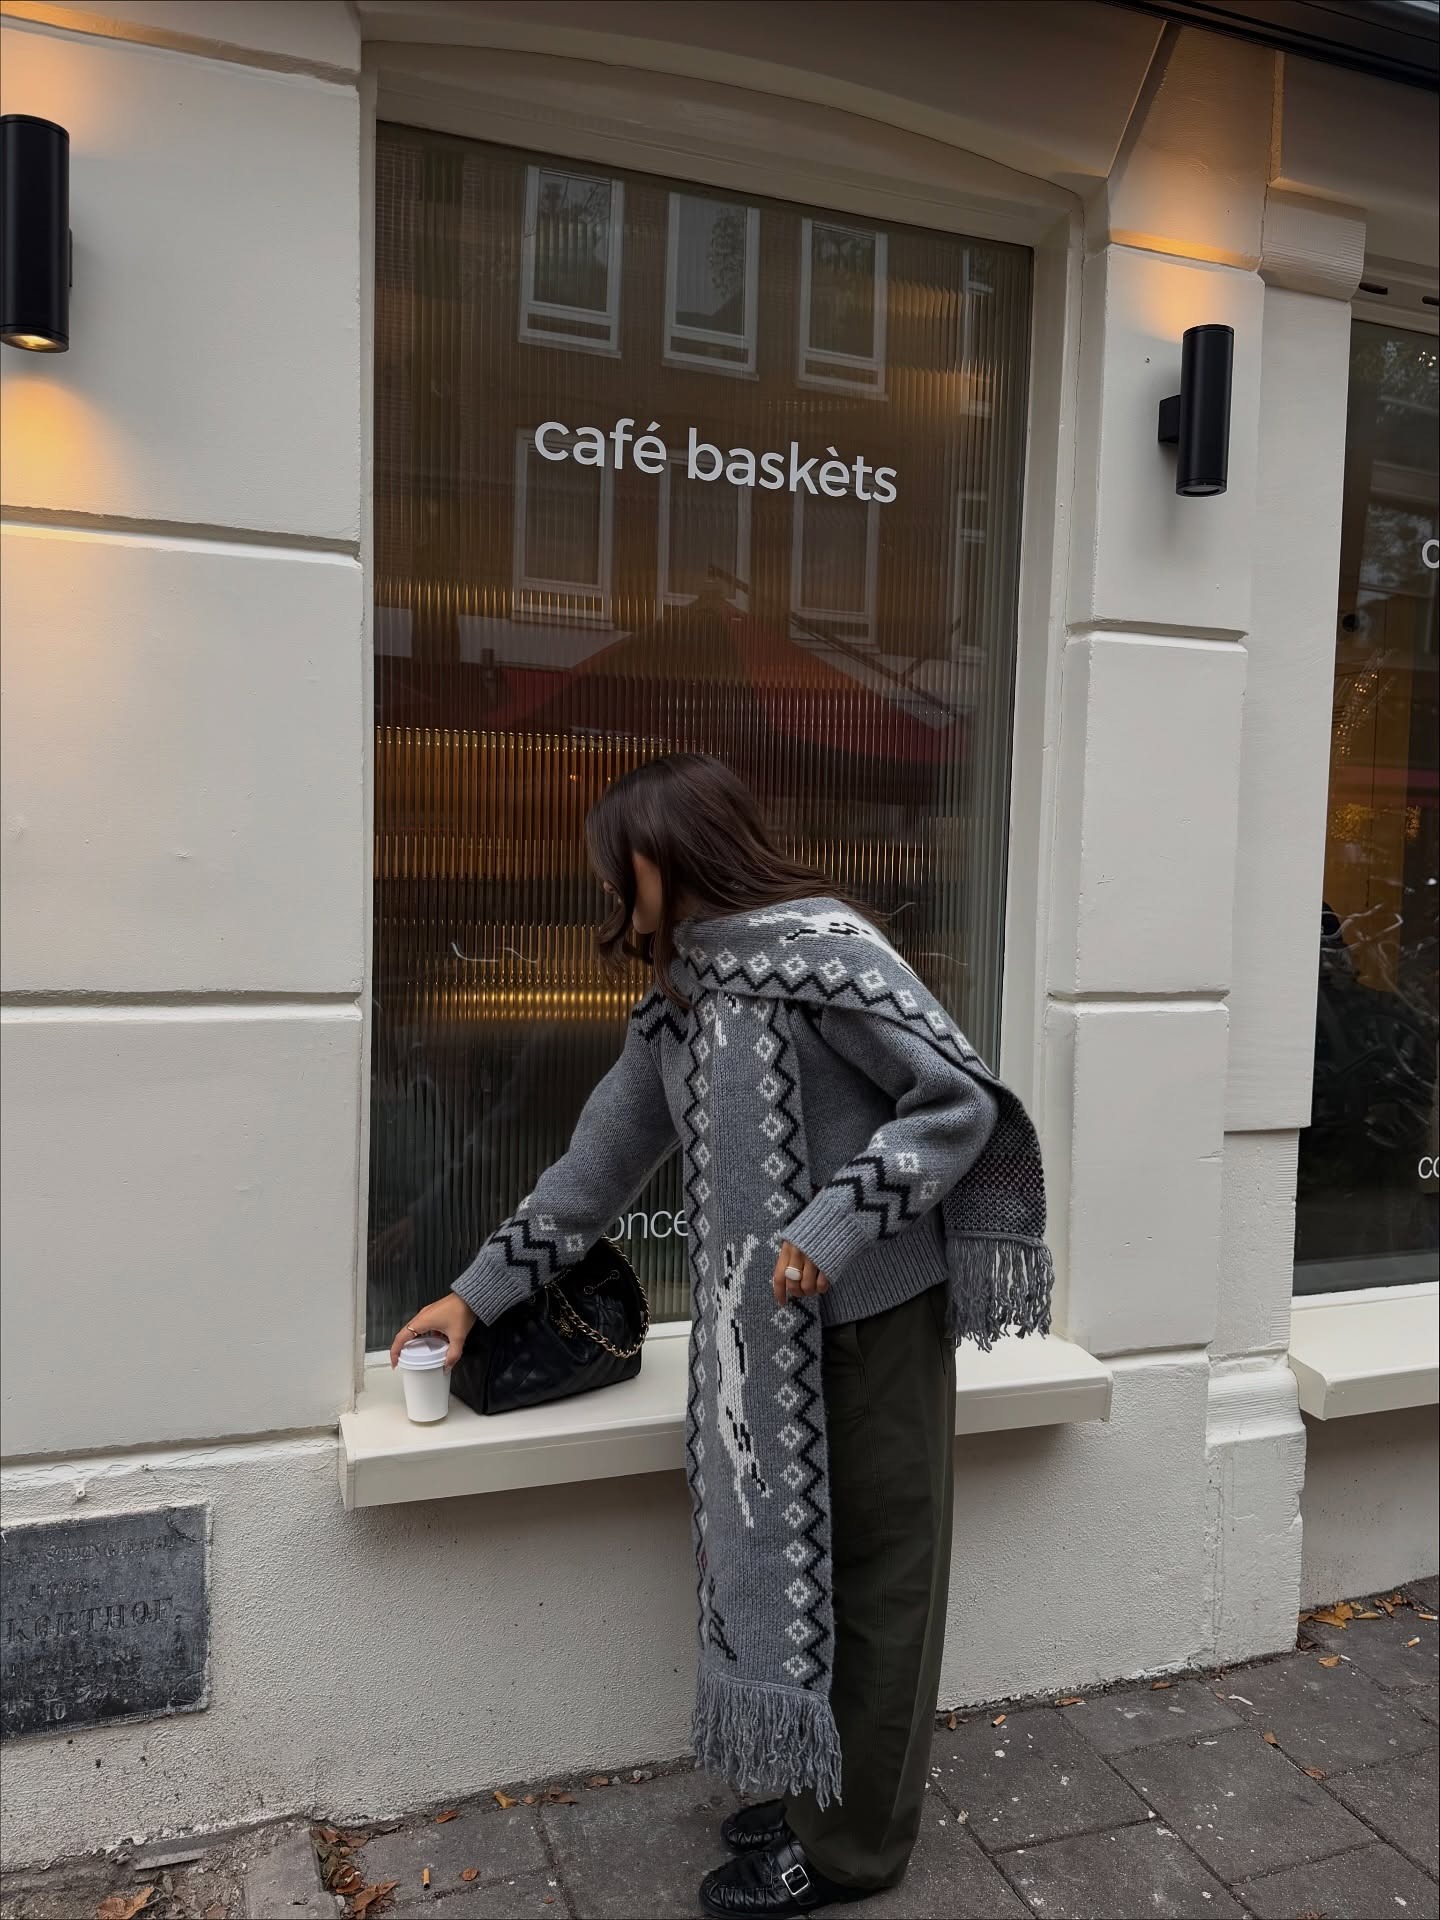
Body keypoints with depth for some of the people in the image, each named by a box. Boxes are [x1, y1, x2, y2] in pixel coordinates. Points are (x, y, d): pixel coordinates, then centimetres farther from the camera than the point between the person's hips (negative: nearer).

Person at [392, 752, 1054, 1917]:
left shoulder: (822, 947, -15)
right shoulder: (678, 998, 9)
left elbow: (961, 1098, -17)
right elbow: (603, 1162, 14)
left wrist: (836, 1223, -23)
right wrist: (480, 1292, 16)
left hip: (876, 1312, -7)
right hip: (765, 1328, 7)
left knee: (872, 1575, 8)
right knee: (786, 1559, 16)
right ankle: (823, 1791, 36)